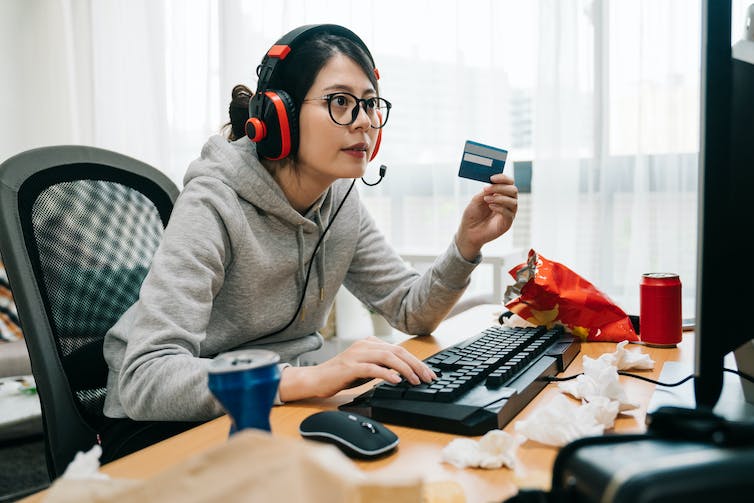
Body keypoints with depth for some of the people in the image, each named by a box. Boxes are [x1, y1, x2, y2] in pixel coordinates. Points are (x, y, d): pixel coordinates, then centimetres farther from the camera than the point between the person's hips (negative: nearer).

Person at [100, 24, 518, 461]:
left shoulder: (342, 203, -3)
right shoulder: (213, 206, -25)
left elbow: (413, 311, 3)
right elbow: (145, 380, -33)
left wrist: (467, 243, -14)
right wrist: (308, 378, -43)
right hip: (161, 423, -6)